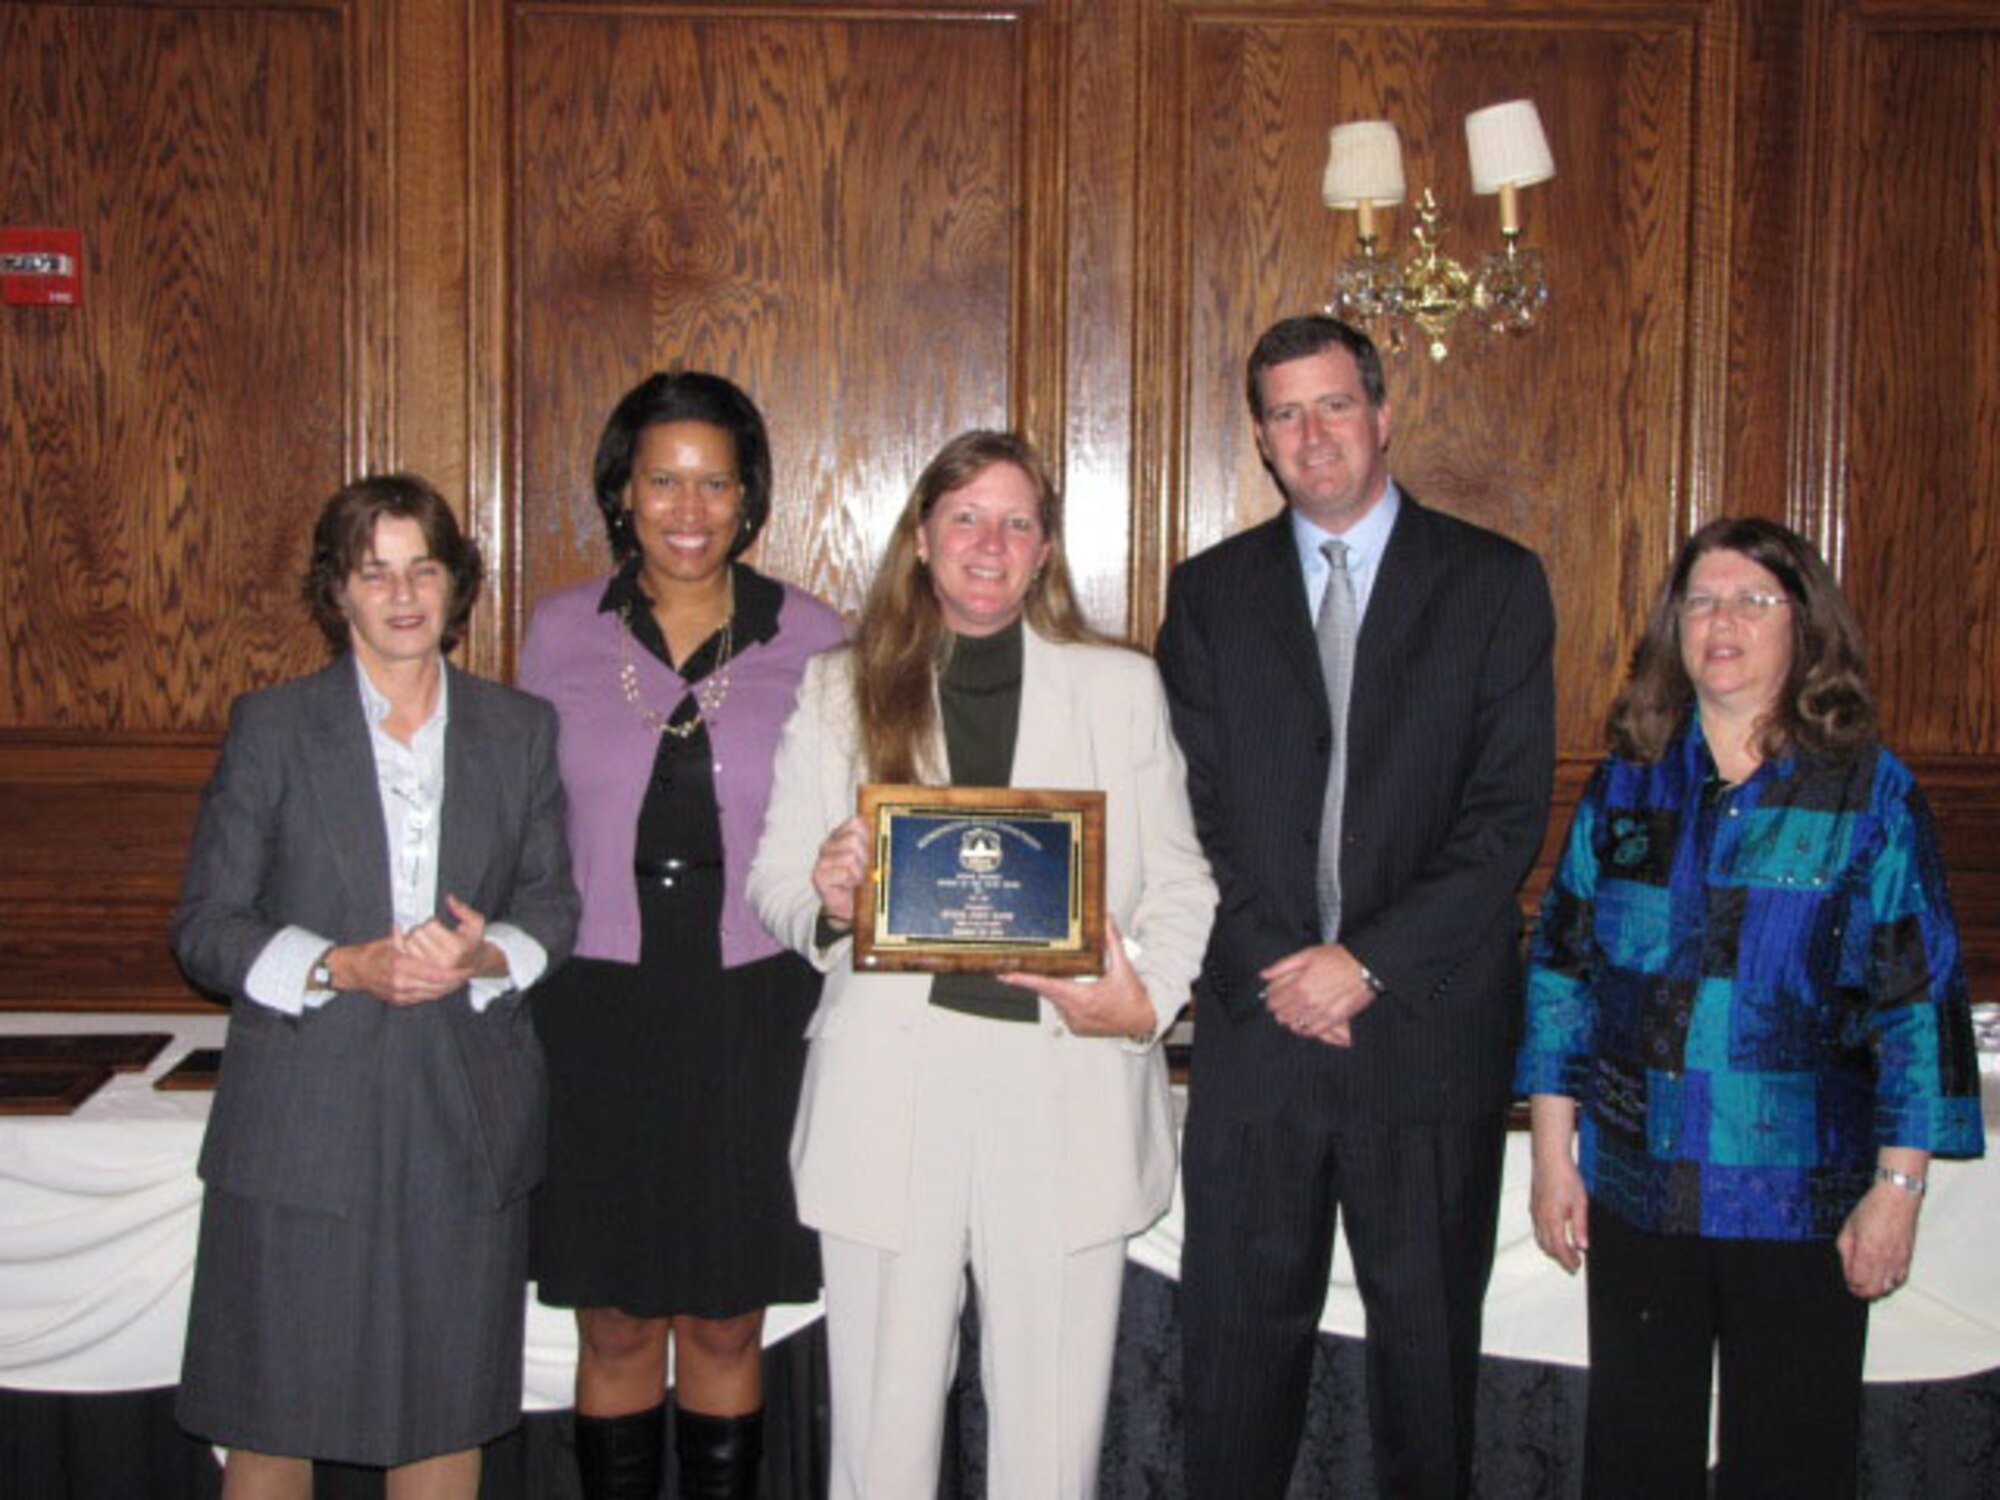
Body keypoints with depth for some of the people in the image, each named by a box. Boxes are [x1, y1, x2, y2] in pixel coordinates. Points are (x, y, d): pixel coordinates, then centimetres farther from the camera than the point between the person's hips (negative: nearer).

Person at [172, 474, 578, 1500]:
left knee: (449, 1409, 9)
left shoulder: (520, 731, 9)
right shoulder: (272, 728, 2)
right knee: (273, 1416, 4)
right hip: (303, 1119, -2)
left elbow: (553, 906, 11)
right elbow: (204, 928, 0)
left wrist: (487, 953, -11)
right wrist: (342, 968, -16)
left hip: (467, 1118, 2)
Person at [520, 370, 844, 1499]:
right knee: (615, 1324, 9)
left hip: (752, 1012, 0)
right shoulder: (562, 633, 3)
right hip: (598, 1010, 1)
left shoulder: (811, 637, 1)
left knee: (727, 1324, 9)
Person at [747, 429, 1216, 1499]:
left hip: (1065, 1085, 0)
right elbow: (773, 877, 10)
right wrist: (824, 902, -13)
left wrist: (1146, 1000, -10)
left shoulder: (1122, 687, 11)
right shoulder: (839, 692, 12)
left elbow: (1178, 878, 8)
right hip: (890, 1090, 0)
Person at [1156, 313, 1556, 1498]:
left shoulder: (1495, 582, 3)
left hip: (1432, 1030, -1)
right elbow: (1194, 810, 3)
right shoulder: (1211, 592, 9)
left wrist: (1370, 961, -13)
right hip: (1258, 1025, 1)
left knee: (1429, 1334, 10)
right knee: (1240, 1330, 6)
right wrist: (1274, 967, -11)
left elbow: (1511, 812, -5)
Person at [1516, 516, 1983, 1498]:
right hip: (1634, 1189, 3)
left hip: (1800, 1198, -2)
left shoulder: (1871, 794, -3)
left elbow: (1919, 1001, -5)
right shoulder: (1626, 784, 5)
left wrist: (1898, 1188, -9)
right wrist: (1552, 1154, 4)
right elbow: (1560, 971, 7)